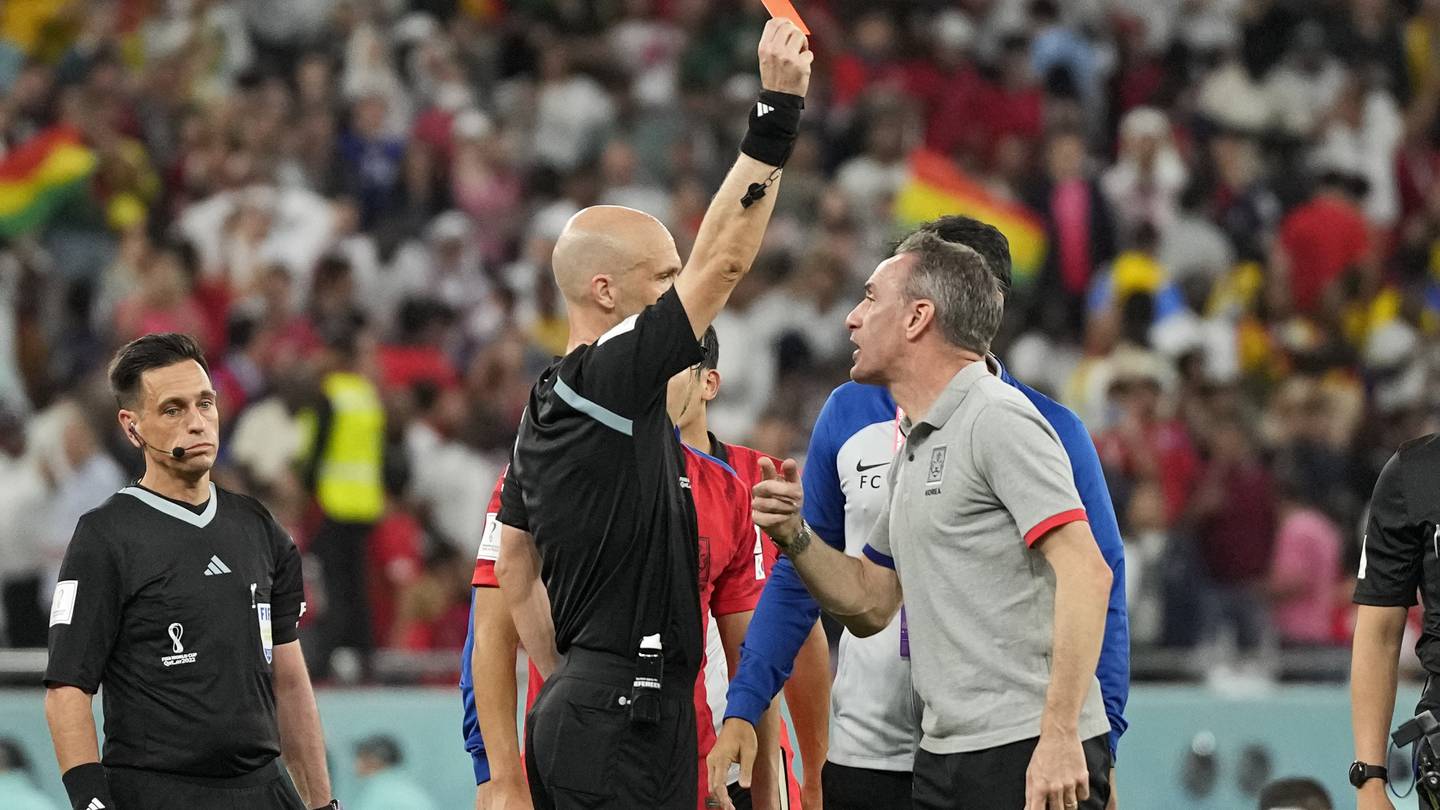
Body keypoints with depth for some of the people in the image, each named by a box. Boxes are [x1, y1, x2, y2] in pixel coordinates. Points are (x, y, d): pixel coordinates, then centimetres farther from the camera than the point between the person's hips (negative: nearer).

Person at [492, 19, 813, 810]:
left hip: (571, 708, 10)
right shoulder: (609, 381, -11)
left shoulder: (544, 407, 15)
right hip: (626, 720, -10)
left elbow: (516, 572, 20)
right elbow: (721, 261, -15)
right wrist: (777, 108, -14)